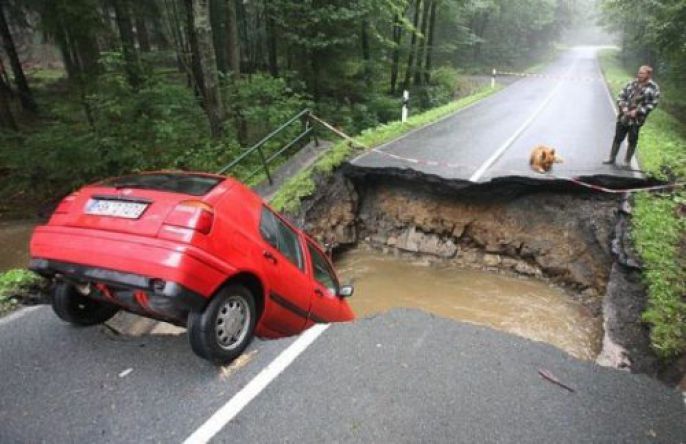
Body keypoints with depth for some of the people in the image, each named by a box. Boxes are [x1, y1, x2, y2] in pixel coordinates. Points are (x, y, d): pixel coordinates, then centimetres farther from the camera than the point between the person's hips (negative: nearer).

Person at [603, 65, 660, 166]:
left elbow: (652, 104, -9)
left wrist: (637, 111, -17)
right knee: (618, 138, 9)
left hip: (636, 119, -3)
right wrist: (623, 107, -11)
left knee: (632, 140, 6)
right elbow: (621, 96, 5)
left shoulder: (653, 88, -6)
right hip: (623, 116, 3)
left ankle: (627, 161, 19)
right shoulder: (632, 83, 4)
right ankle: (612, 158, 21)